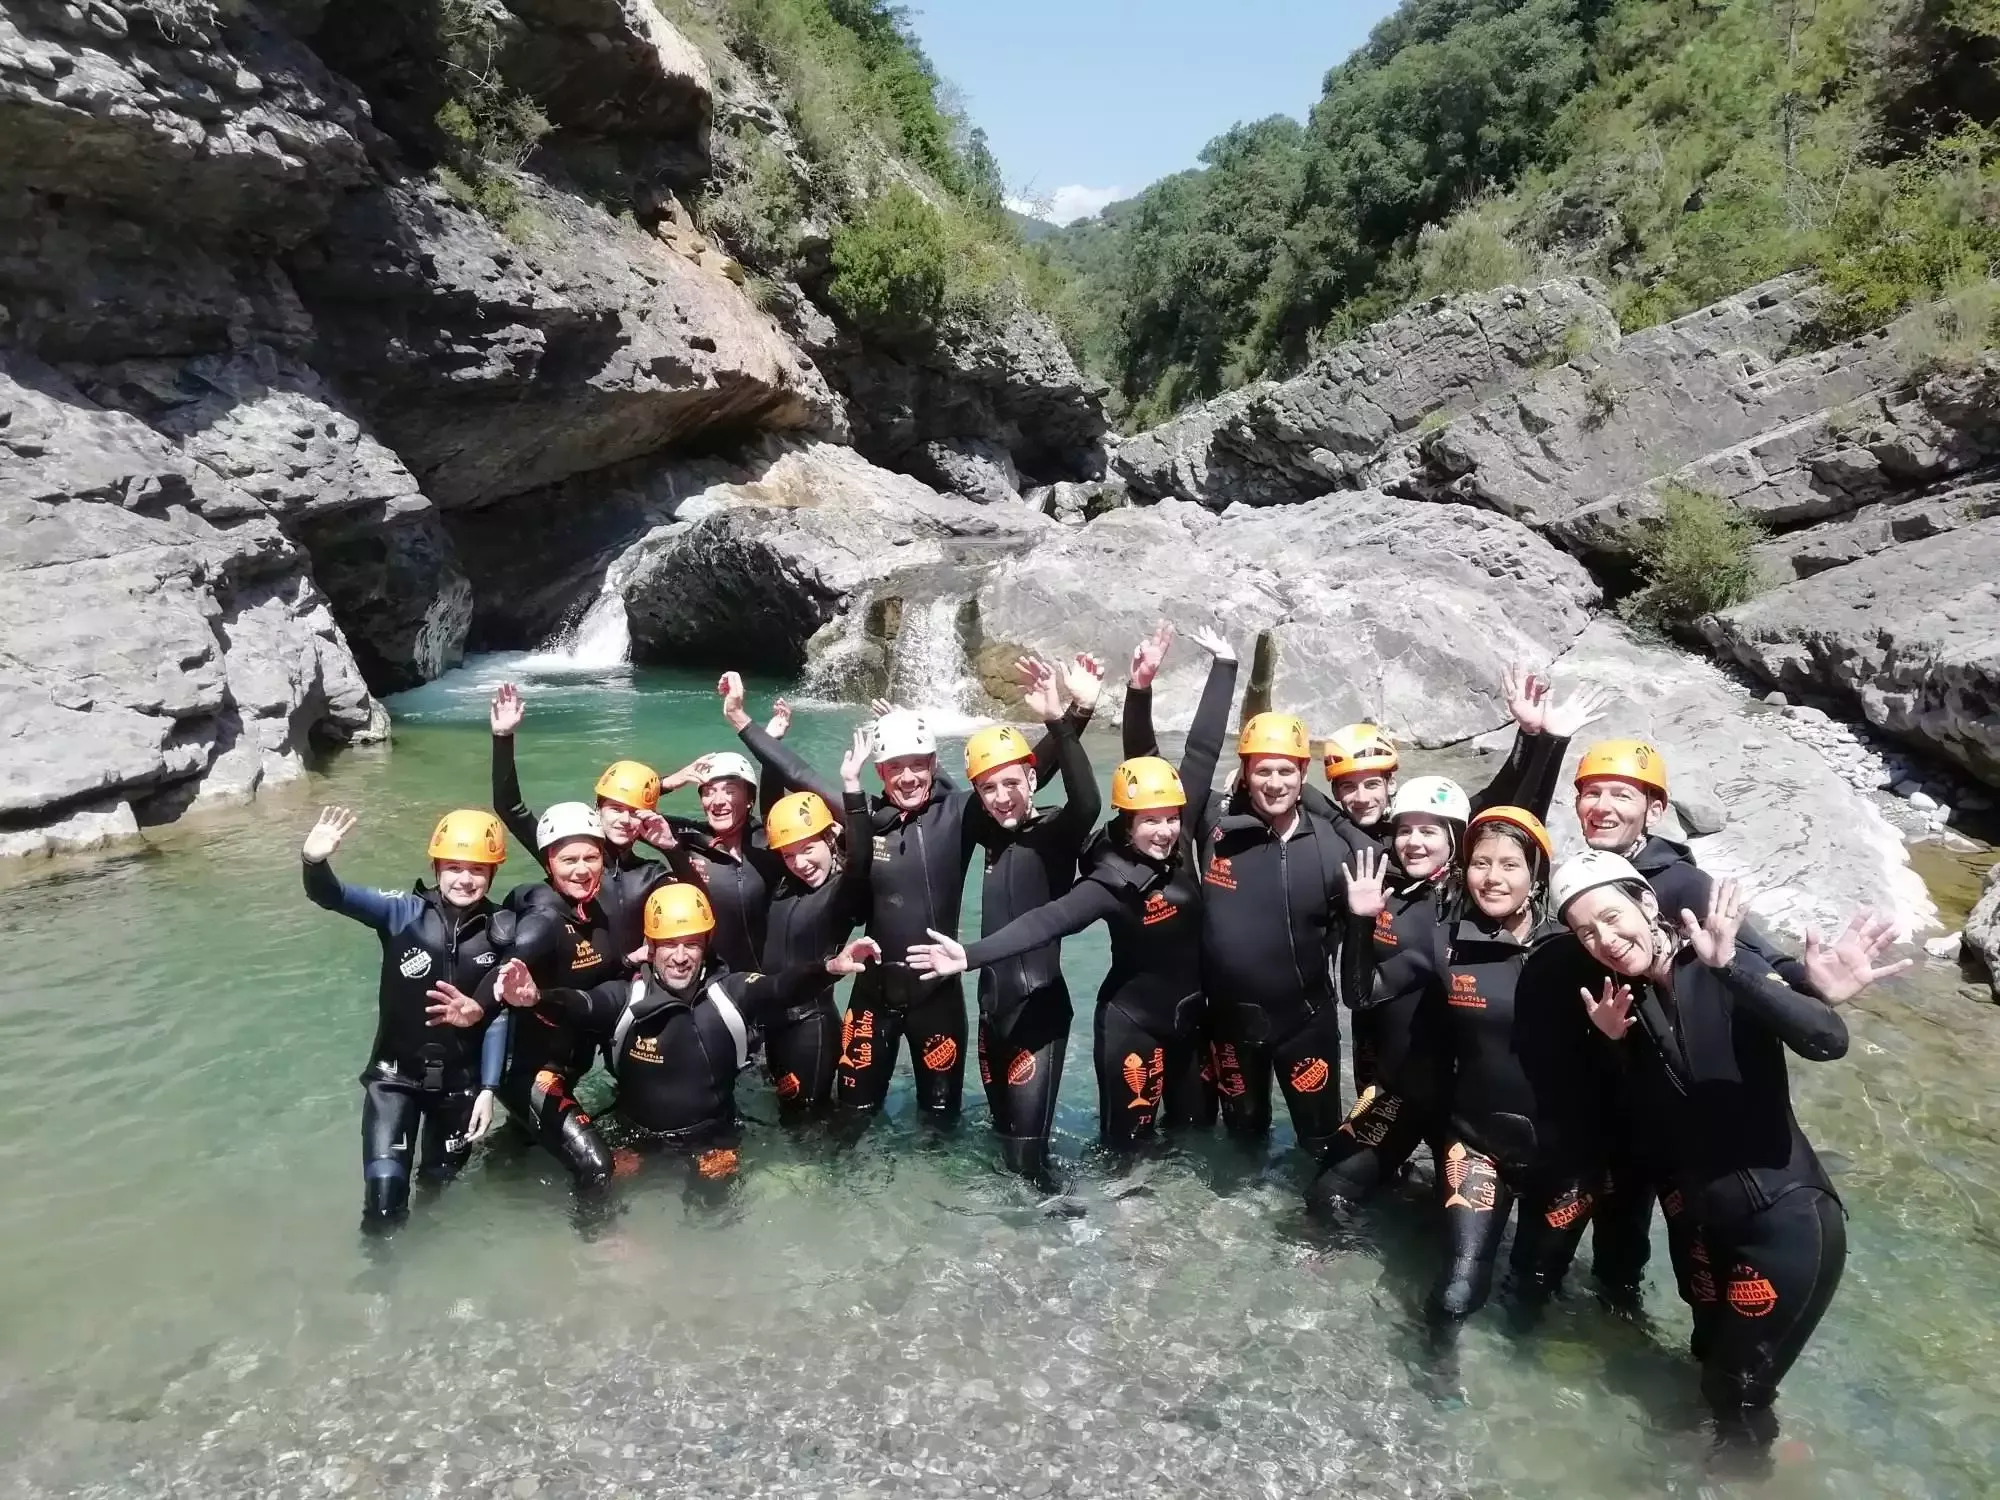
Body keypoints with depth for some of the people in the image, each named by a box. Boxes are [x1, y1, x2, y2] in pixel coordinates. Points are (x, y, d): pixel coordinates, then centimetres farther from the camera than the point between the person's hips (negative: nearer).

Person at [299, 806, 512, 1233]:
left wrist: (488, 1089, -5)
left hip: (461, 1080, 2)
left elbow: (499, 1018, -5)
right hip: (395, 1073, -1)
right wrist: (314, 861, -47)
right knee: (385, 1189, -10)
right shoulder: (406, 912, -11)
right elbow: (335, 897, -25)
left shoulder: (501, 931, -9)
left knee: (440, 1182, 22)